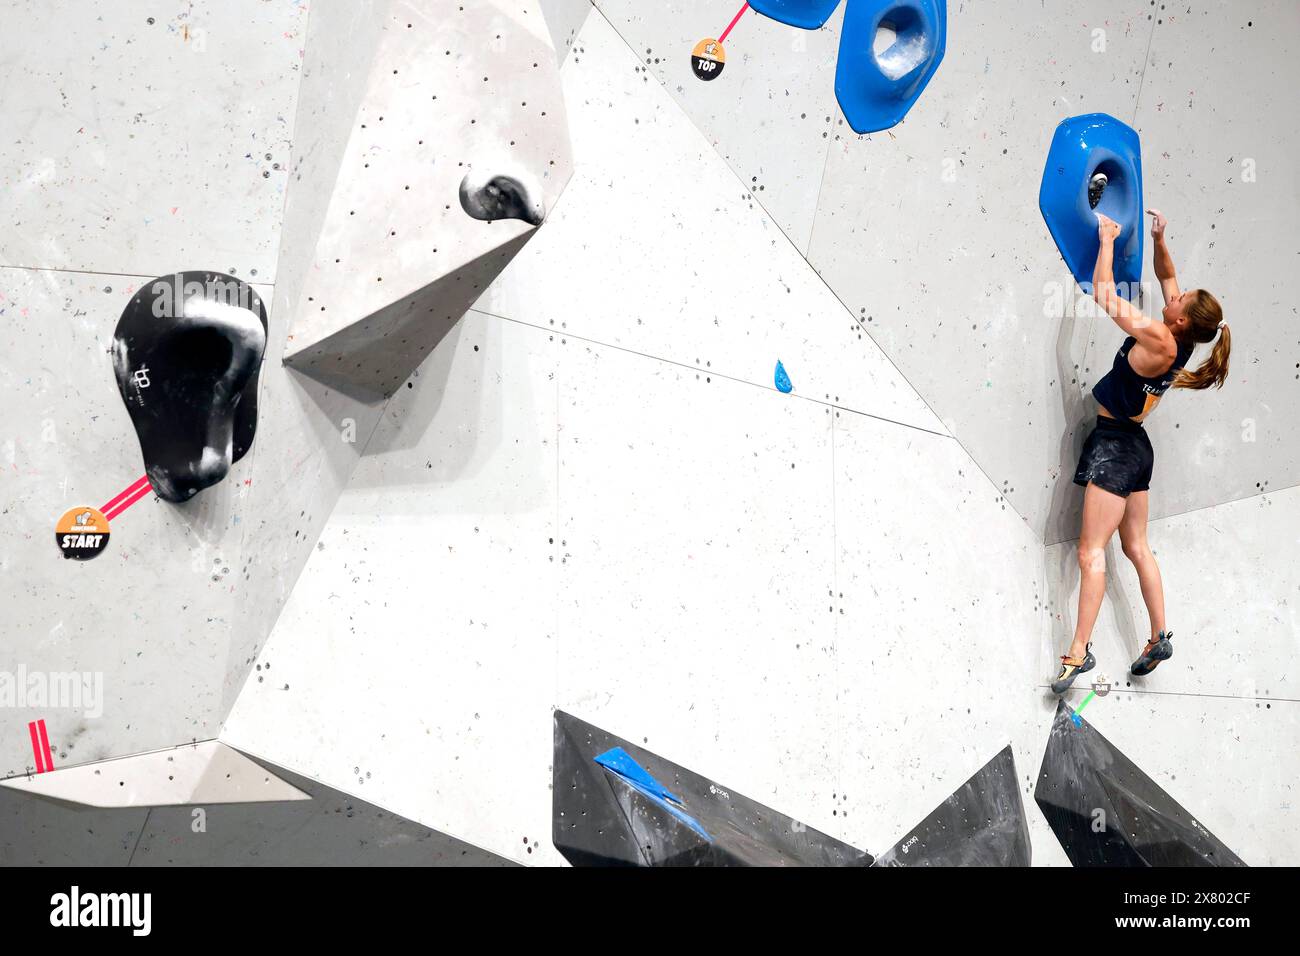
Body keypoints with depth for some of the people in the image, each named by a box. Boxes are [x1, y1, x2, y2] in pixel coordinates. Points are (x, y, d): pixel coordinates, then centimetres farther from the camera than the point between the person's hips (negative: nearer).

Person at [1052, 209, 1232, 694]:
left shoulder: (1158, 339, -22)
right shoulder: (1182, 339, 1)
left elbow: (1104, 294, -19)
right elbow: (1166, 276, 17)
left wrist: (1107, 241, -9)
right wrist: (1159, 239, 8)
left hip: (1115, 444, -9)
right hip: (1134, 444, 9)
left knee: (1091, 551, -10)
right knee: (1136, 547, 15)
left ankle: (1079, 650, -10)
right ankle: (1160, 637, 21)